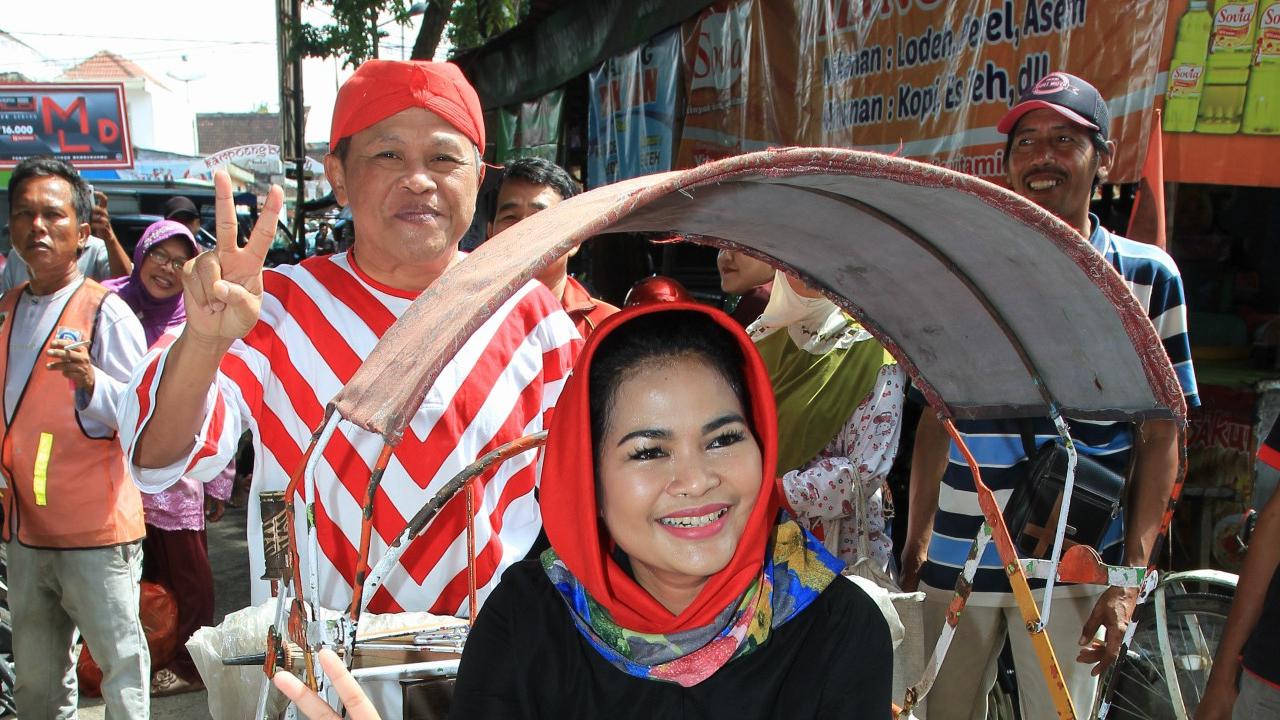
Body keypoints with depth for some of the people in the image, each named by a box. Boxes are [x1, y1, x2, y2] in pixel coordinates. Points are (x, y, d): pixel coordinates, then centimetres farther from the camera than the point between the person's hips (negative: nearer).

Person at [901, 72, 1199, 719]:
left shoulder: (1148, 276, 0)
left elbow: (1160, 438, 0)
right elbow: (936, 418, 8)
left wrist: (1131, 574, -7)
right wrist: (916, 542, 5)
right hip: (955, 561, 2)